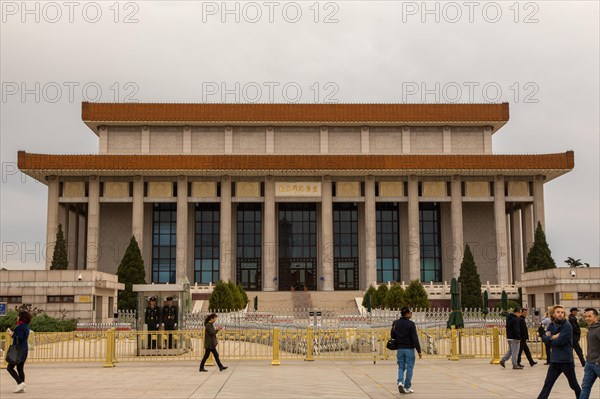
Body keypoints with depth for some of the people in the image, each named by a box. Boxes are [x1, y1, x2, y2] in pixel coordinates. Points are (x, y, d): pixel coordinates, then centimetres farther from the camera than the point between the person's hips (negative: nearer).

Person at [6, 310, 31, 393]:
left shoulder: (20, 327, -16)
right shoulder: (26, 326, 12)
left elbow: (19, 338, -23)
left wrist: (12, 334, -10)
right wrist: (13, 333, 16)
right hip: (24, 348, 9)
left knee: (10, 368, -4)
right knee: (20, 368, 10)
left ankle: (20, 383, -13)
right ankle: (21, 388, 9)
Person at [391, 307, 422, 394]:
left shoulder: (395, 323, 3)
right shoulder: (410, 324, -14)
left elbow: (393, 335, 11)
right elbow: (415, 338, -15)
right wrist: (419, 351, -12)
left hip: (399, 348, 5)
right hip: (409, 349, -5)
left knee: (401, 367, 14)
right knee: (409, 368, 5)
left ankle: (400, 382, -8)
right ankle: (407, 387, 8)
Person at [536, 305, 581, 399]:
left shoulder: (567, 326, -14)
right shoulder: (552, 325, 7)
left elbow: (559, 342, -21)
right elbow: (544, 338, 1)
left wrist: (550, 339, -3)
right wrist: (552, 337, -18)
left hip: (566, 360, -6)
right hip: (554, 360, 6)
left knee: (574, 385, 10)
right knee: (547, 384, 6)